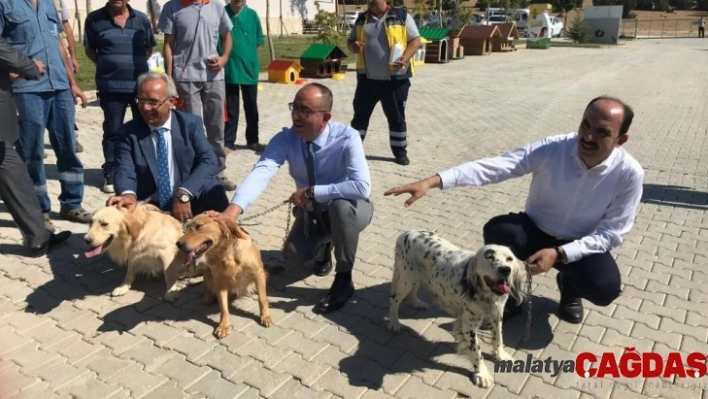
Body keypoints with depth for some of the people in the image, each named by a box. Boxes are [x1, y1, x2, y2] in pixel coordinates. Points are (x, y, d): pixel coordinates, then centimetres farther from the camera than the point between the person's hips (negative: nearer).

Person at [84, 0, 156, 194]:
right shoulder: (94, 19, 2)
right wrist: (108, 65, 0)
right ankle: (110, 173, 13)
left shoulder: (142, 19, 8)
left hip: (141, 84, 2)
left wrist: (135, 65, 5)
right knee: (113, 130, 4)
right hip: (111, 86, -2)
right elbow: (90, 50, 9)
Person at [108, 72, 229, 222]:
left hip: (190, 200, -1)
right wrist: (128, 194, -34)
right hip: (150, 206, 2)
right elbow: (124, 170, -9)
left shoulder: (191, 123, -1)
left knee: (215, 194, -31)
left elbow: (208, 161, -12)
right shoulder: (130, 131, 0)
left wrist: (184, 194, -28)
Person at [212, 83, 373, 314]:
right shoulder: (285, 139, -19)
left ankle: (344, 280, -16)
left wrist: (311, 192, -35)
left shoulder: (346, 138, -28)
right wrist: (233, 210, -52)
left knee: (340, 206, -37)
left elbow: (362, 187, -39)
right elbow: (261, 172, -35)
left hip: (349, 211, -4)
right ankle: (324, 245, 21)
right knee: (294, 254, -16)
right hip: (312, 212, 4)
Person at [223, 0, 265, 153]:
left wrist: (248, 53, 2)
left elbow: (259, 40, 9)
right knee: (231, 108, 6)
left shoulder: (252, 14, 0)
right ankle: (228, 142, 16)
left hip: (249, 67, 2)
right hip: (229, 68, -2)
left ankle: (252, 140, 24)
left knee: (251, 107, 11)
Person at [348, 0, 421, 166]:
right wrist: (354, 45, -9)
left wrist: (404, 58, -20)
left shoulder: (402, 16, -1)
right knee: (360, 114, 7)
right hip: (367, 78, 3)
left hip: (395, 79, -3)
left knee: (396, 117, 7)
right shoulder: (361, 19, 10)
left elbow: (415, 40, -2)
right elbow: (350, 40, 16)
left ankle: (400, 152, 20)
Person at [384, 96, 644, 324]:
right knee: (496, 230, -31)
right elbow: (494, 167, -33)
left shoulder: (629, 174, -20)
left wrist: (559, 253, -32)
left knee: (605, 287, -29)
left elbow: (611, 233, -16)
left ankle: (570, 285, 10)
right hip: (536, 230, 0)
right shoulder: (552, 149, -23)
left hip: (580, 245, 0)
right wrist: (432, 181, -46)